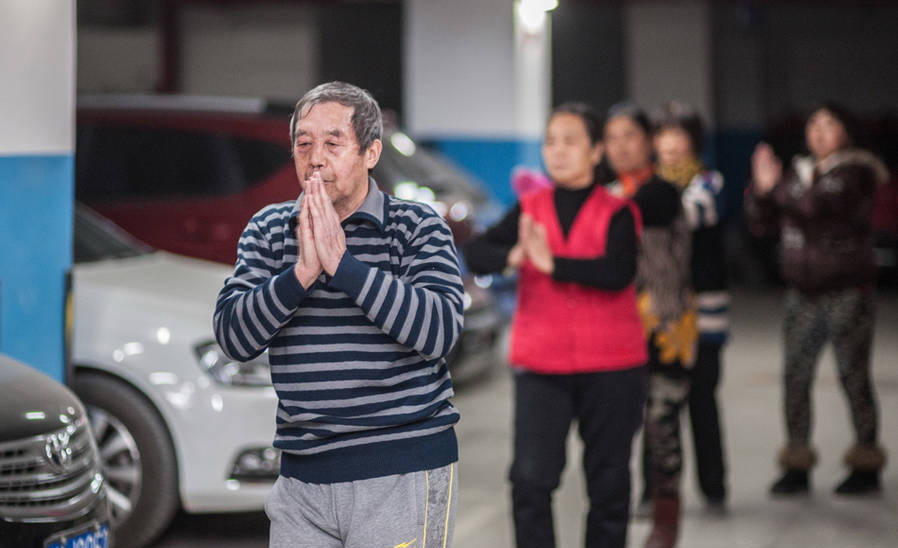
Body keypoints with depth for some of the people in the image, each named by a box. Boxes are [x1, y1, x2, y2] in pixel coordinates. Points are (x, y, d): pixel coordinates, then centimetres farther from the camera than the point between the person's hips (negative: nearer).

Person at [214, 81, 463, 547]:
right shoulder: (267, 231, 9)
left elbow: (440, 332, -16)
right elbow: (233, 338, -2)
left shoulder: (417, 226, -1)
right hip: (303, 477, 3)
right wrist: (301, 273, -16)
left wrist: (341, 263, -19)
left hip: (405, 473, -3)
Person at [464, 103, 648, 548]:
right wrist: (513, 256, -29)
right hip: (541, 365, 1)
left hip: (611, 365, -1)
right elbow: (475, 252, -8)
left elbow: (617, 273, -20)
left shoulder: (616, 213, -2)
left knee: (608, 482, 9)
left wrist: (552, 263, -29)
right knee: (530, 478, -11)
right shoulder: (530, 209, 6)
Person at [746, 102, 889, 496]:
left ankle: (866, 465, 13)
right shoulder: (798, 172, 12)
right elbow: (761, 224, 10)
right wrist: (760, 189, -6)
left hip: (846, 293, -5)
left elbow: (816, 205, -24)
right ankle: (797, 466, 8)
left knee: (853, 375, 2)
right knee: (795, 376, 1)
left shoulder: (856, 172, -7)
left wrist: (775, 185, -14)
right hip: (803, 293, 5)